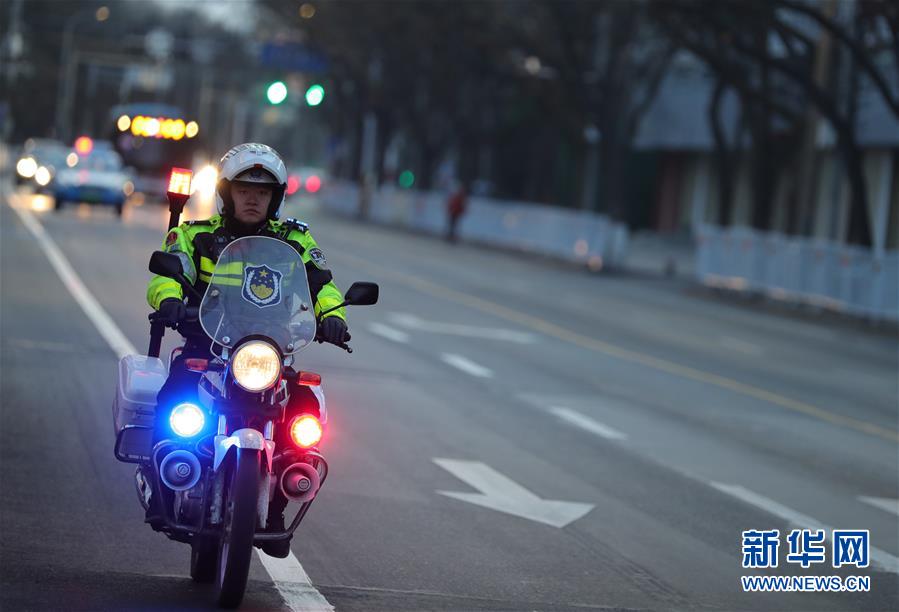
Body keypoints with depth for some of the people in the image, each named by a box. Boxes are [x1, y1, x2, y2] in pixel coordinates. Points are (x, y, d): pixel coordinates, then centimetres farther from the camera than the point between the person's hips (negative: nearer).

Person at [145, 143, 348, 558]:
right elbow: (166, 275, -7)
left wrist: (331, 314, -21)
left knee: (306, 410, -23)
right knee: (174, 401, -32)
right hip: (204, 348, -2)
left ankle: (274, 507, -9)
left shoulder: (294, 241, 14)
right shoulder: (196, 236, 9)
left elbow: (322, 283, 2)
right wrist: (170, 300, -31)